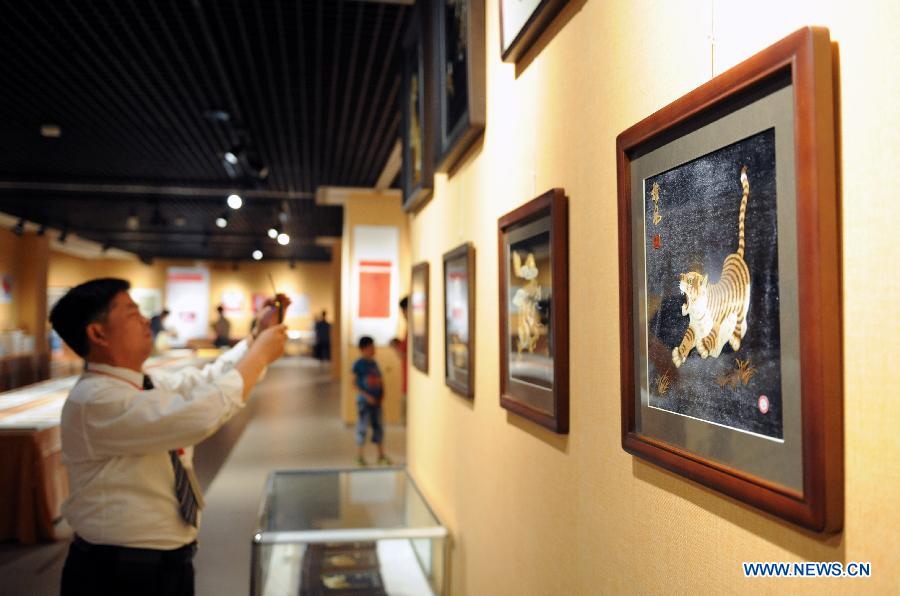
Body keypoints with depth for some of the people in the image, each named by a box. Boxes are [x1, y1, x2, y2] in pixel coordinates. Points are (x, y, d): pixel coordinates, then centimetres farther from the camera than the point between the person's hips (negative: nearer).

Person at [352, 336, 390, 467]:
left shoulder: (374, 363, 10)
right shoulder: (358, 364, -9)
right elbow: (354, 383, -11)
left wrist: (382, 392, 0)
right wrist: (367, 396, -17)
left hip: (376, 401, 6)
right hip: (364, 400, -6)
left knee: (378, 427, 11)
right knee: (362, 428, 0)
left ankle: (381, 455, 21)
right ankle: (359, 456, 12)